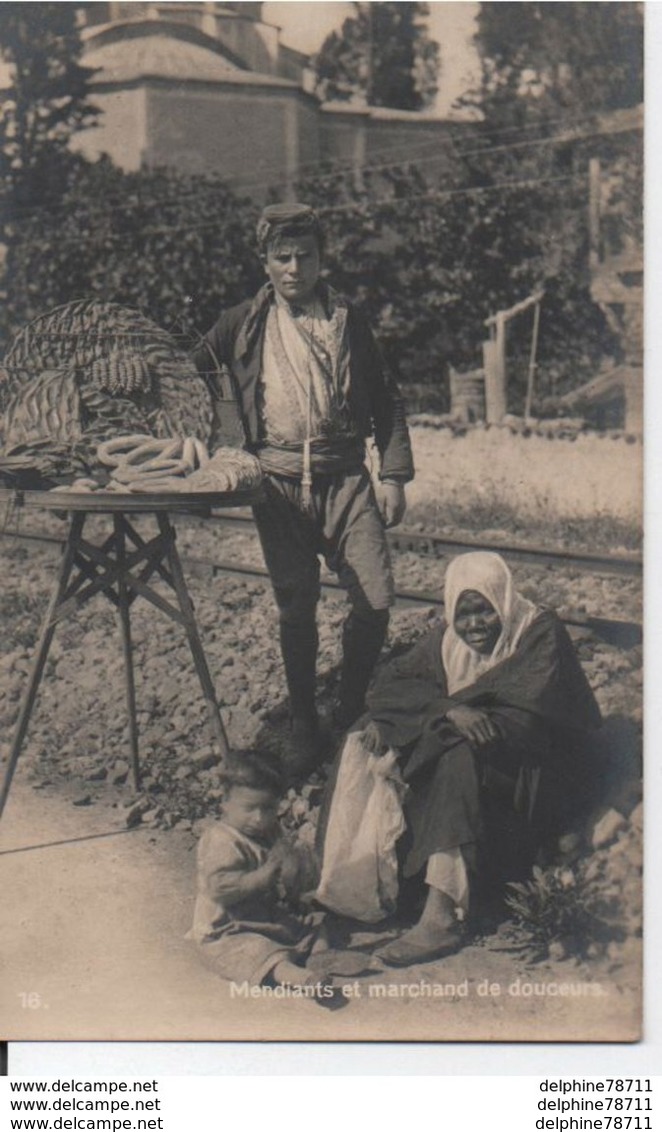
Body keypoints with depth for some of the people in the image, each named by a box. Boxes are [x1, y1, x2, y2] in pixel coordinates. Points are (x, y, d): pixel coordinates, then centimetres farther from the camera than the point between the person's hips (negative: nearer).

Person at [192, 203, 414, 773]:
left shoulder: (348, 320, 8)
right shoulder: (241, 325, 5)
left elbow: (387, 400, 11)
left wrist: (393, 475, 4)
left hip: (345, 477, 1)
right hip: (278, 484, -1)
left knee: (376, 598, -8)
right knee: (296, 609, 2)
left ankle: (351, 710, 15)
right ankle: (304, 723, 21)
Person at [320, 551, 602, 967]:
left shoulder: (540, 634, -11)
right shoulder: (445, 641, 6)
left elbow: (526, 722, -23)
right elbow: (391, 682, -6)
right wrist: (448, 709, -27)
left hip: (536, 769, -6)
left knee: (459, 758, -36)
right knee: (371, 744, -15)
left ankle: (441, 917, -43)